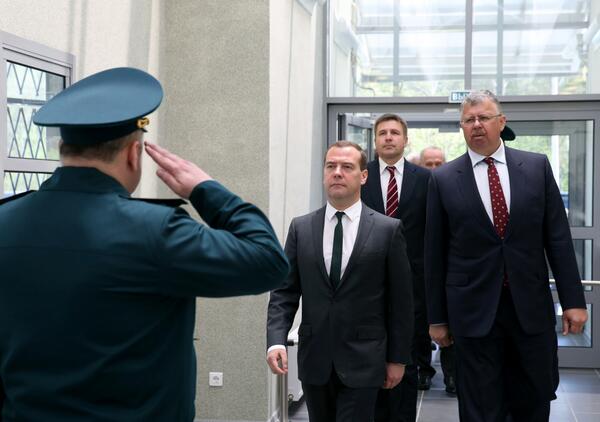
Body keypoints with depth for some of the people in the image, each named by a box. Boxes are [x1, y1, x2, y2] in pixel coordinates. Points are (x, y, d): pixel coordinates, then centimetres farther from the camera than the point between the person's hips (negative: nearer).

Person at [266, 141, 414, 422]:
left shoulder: (388, 229, -3)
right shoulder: (300, 228, 4)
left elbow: (400, 300, -1)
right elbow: (284, 292, 2)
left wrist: (398, 358, 0)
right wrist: (276, 341, -12)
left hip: (362, 361, -3)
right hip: (314, 359, 3)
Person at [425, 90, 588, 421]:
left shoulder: (537, 166, 3)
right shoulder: (443, 179, 0)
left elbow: (558, 238, 3)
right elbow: (434, 254, 2)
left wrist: (573, 300, 0)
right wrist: (437, 318, 2)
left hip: (532, 307, 2)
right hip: (474, 311, -1)